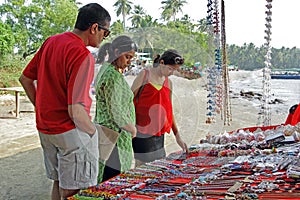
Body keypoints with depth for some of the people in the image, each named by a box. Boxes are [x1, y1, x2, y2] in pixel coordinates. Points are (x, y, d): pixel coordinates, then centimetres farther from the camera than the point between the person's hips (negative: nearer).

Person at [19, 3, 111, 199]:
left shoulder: (51, 42, 3)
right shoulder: (82, 56, -23)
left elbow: (25, 79, 12)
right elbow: (76, 111, -28)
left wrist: (43, 108, 16)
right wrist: (94, 132, -11)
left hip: (45, 128, 8)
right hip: (71, 132, -8)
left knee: (59, 183, 22)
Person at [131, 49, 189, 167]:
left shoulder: (168, 83, 12)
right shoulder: (145, 75, -4)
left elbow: (169, 111, 16)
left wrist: (177, 136, 15)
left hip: (158, 133, 6)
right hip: (142, 131, -6)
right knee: (141, 164, -4)